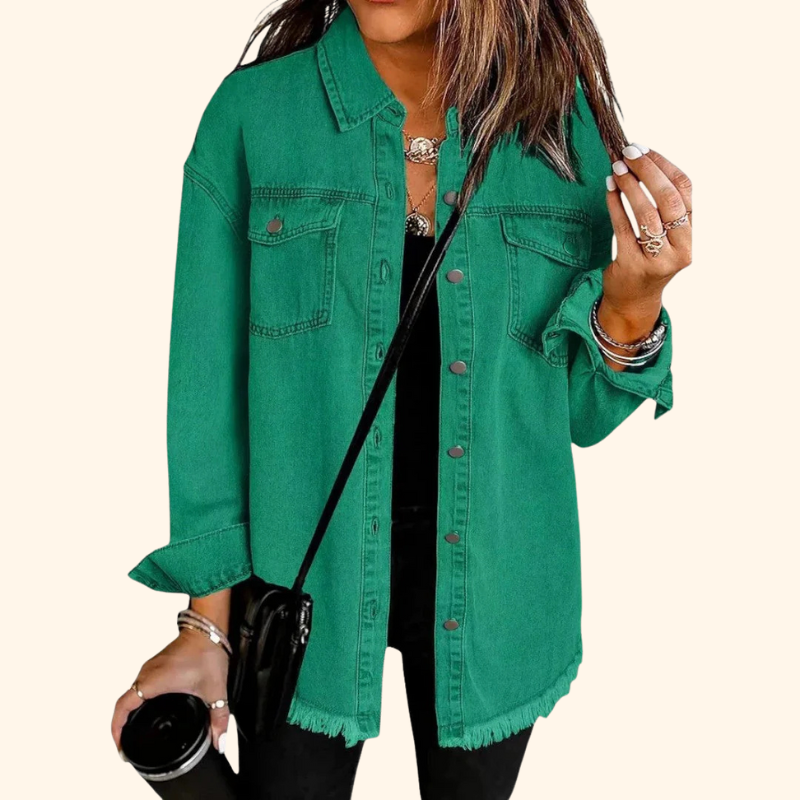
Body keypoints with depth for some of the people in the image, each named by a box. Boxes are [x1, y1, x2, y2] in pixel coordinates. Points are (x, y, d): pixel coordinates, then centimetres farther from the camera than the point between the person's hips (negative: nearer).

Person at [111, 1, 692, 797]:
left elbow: (581, 414, 0)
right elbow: (210, 382, -5)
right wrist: (207, 624, -5)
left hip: (490, 581, 2)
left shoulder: (563, 118, -6)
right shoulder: (253, 112, -10)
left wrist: (633, 306, -20)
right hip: (306, 573, -1)